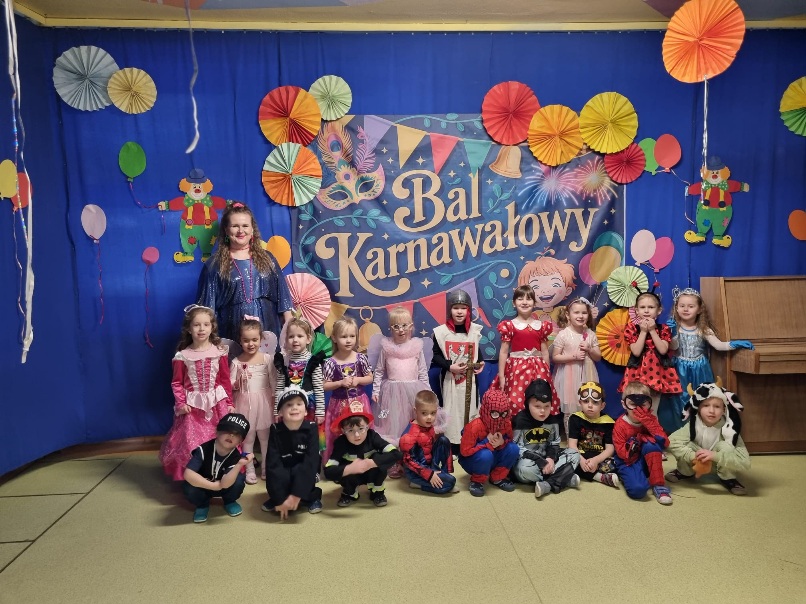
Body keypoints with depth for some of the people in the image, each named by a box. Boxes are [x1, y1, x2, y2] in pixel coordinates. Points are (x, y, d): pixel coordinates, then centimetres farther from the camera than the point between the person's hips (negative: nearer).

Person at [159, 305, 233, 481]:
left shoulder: (219, 351, -1)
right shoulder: (182, 355, -4)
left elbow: (225, 379, 3)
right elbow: (176, 382, 1)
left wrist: (229, 403, 3)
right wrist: (180, 403, -10)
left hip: (217, 402, 1)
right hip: (193, 404, -1)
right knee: (191, 443, 0)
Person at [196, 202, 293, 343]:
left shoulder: (266, 258, 10)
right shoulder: (215, 264, 3)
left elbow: (282, 294, 9)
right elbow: (208, 303, 3)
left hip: (267, 329, 2)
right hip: (233, 333, -2)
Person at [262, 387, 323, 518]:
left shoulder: (311, 428, -16)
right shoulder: (275, 430, -14)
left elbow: (311, 462, -24)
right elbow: (273, 463, -20)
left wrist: (297, 495, -32)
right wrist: (280, 498, -27)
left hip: (303, 473, -1)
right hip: (283, 473, 1)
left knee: (300, 471, -34)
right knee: (275, 477, -32)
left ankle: (311, 497, -5)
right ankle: (276, 499, 1)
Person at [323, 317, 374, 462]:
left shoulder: (361, 358, -3)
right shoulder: (331, 362, -9)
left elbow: (370, 378, 6)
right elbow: (325, 386, -5)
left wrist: (358, 380, -12)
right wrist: (341, 383, -17)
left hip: (359, 402, 2)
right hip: (339, 405, -1)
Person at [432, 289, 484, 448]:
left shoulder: (474, 330, 1)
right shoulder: (441, 331, -9)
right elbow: (436, 355, -4)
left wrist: (480, 363, -3)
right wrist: (450, 367, -17)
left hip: (470, 379, 3)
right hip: (450, 380, -3)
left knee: (470, 410, 8)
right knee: (452, 413, 2)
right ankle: (453, 443, 13)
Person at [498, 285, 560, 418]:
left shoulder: (542, 326, 7)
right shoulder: (509, 326, -1)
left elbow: (545, 352, 11)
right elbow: (503, 352, 0)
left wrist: (547, 374, 11)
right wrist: (501, 376, -3)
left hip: (538, 369, 2)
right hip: (516, 369, -2)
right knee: (516, 403, -4)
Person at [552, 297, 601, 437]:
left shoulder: (591, 334, 3)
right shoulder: (563, 335, -9)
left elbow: (598, 357, 8)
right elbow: (555, 357, -8)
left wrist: (589, 350, -12)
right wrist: (573, 356, -18)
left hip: (587, 376, 4)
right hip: (569, 376, -4)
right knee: (570, 410, 4)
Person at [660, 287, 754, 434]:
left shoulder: (703, 329, -1)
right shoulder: (674, 326, -5)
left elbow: (718, 345, -9)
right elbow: (673, 347, -15)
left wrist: (734, 344, -23)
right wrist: (672, 333, -29)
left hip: (699, 371, 2)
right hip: (680, 371, -2)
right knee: (680, 401, 0)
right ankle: (678, 431, 13)